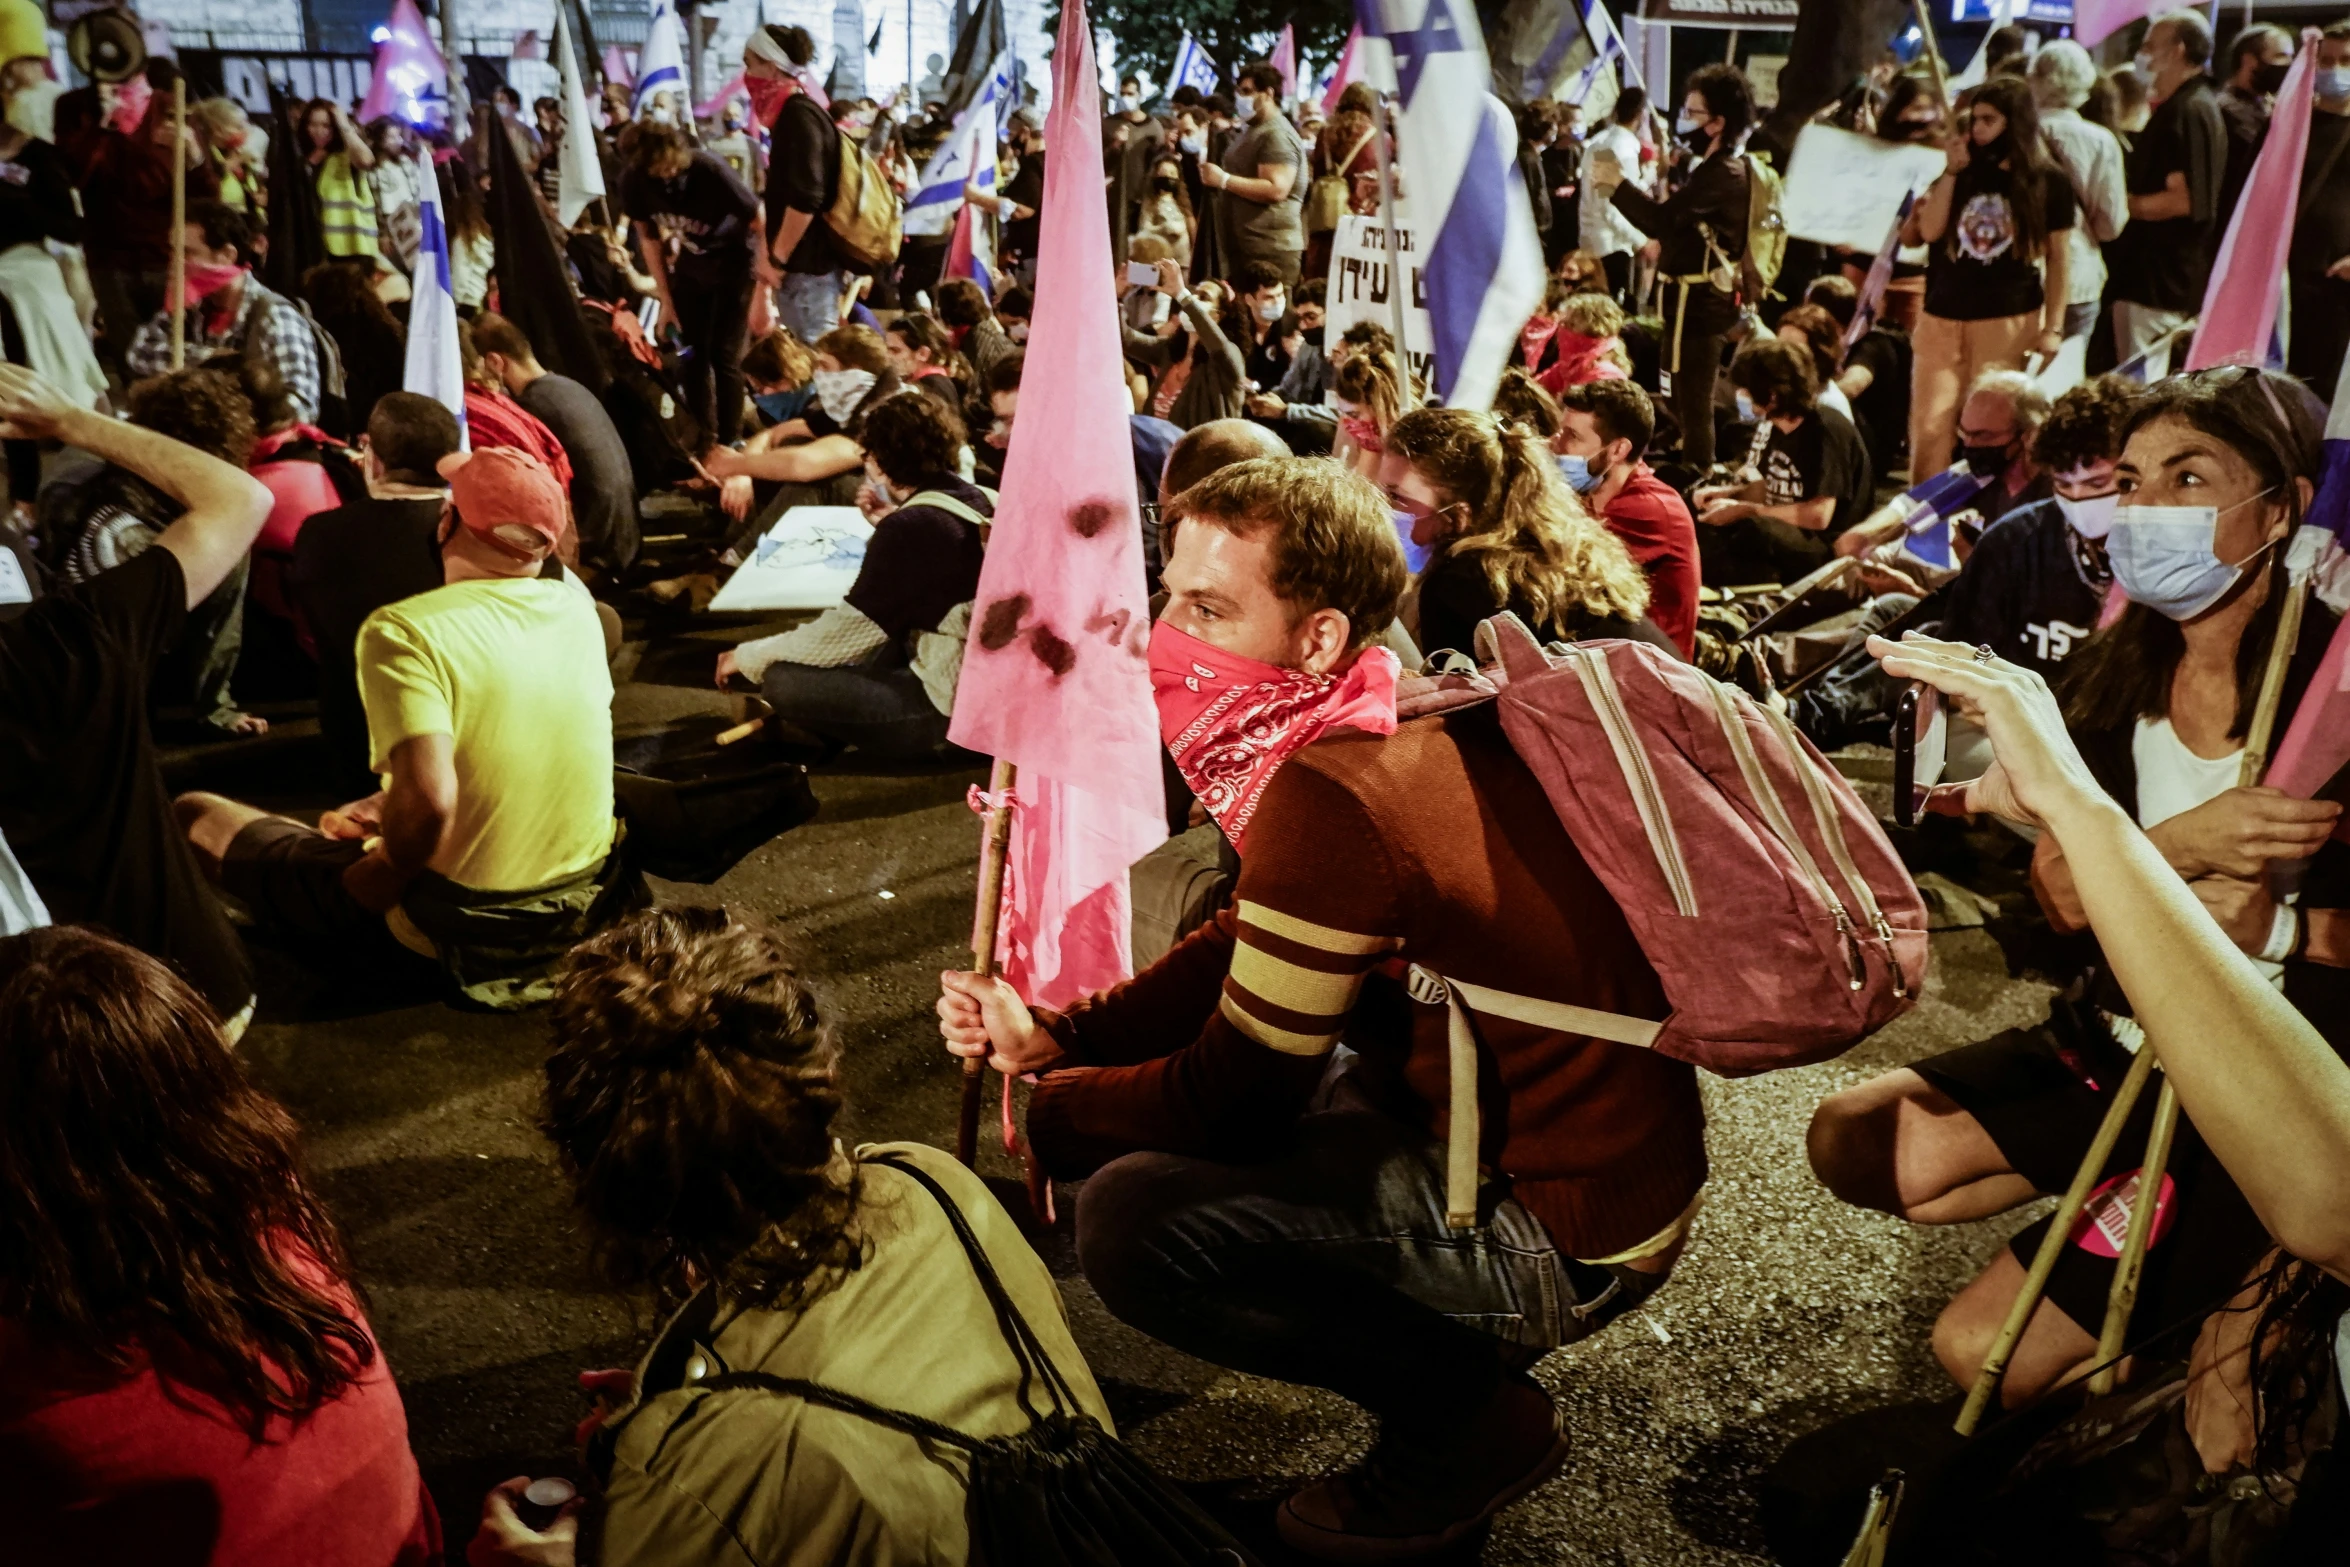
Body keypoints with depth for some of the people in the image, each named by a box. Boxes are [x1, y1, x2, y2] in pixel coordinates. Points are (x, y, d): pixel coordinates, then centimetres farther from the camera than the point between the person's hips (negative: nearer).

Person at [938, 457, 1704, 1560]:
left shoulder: (1332, 801, -28)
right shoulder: (1397, 720, 2)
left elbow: (1231, 1094, -17)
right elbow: (1247, 952, 12)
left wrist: (1039, 1112, -1)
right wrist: (1057, 1034, 2)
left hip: (1564, 1235, -10)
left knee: (1131, 1221, -21)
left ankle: (1469, 1417, 0)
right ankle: (1461, 1347, 18)